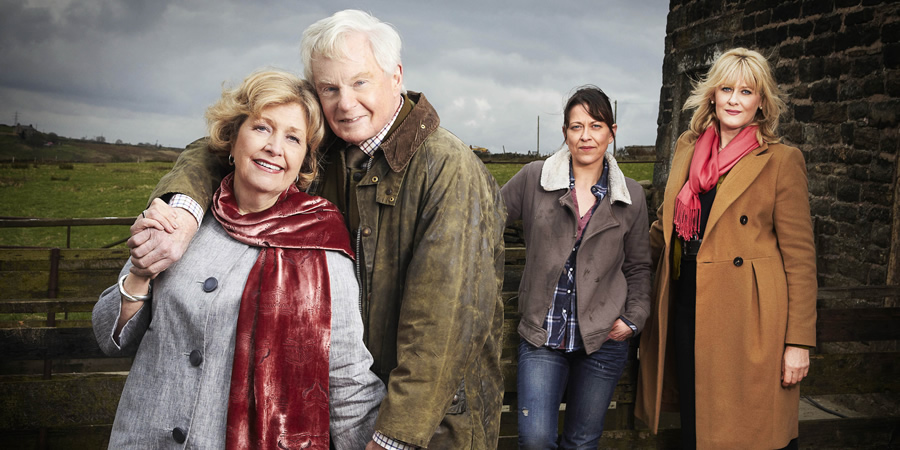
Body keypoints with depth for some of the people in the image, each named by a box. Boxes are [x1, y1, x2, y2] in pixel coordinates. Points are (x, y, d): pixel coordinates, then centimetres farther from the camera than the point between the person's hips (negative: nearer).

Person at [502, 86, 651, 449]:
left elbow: (638, 266, 12)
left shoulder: (631, 195, 3)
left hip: (603, 339, 1)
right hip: (541, 336, -1)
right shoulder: (533, 179, -2)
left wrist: (633, 319, 1)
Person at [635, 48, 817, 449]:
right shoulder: (687, 148, 10)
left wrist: (799, 341, -9)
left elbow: (799, 255, -6)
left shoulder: (781, 161, -4)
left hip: (748, 319, -4)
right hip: (688, 311, 5)